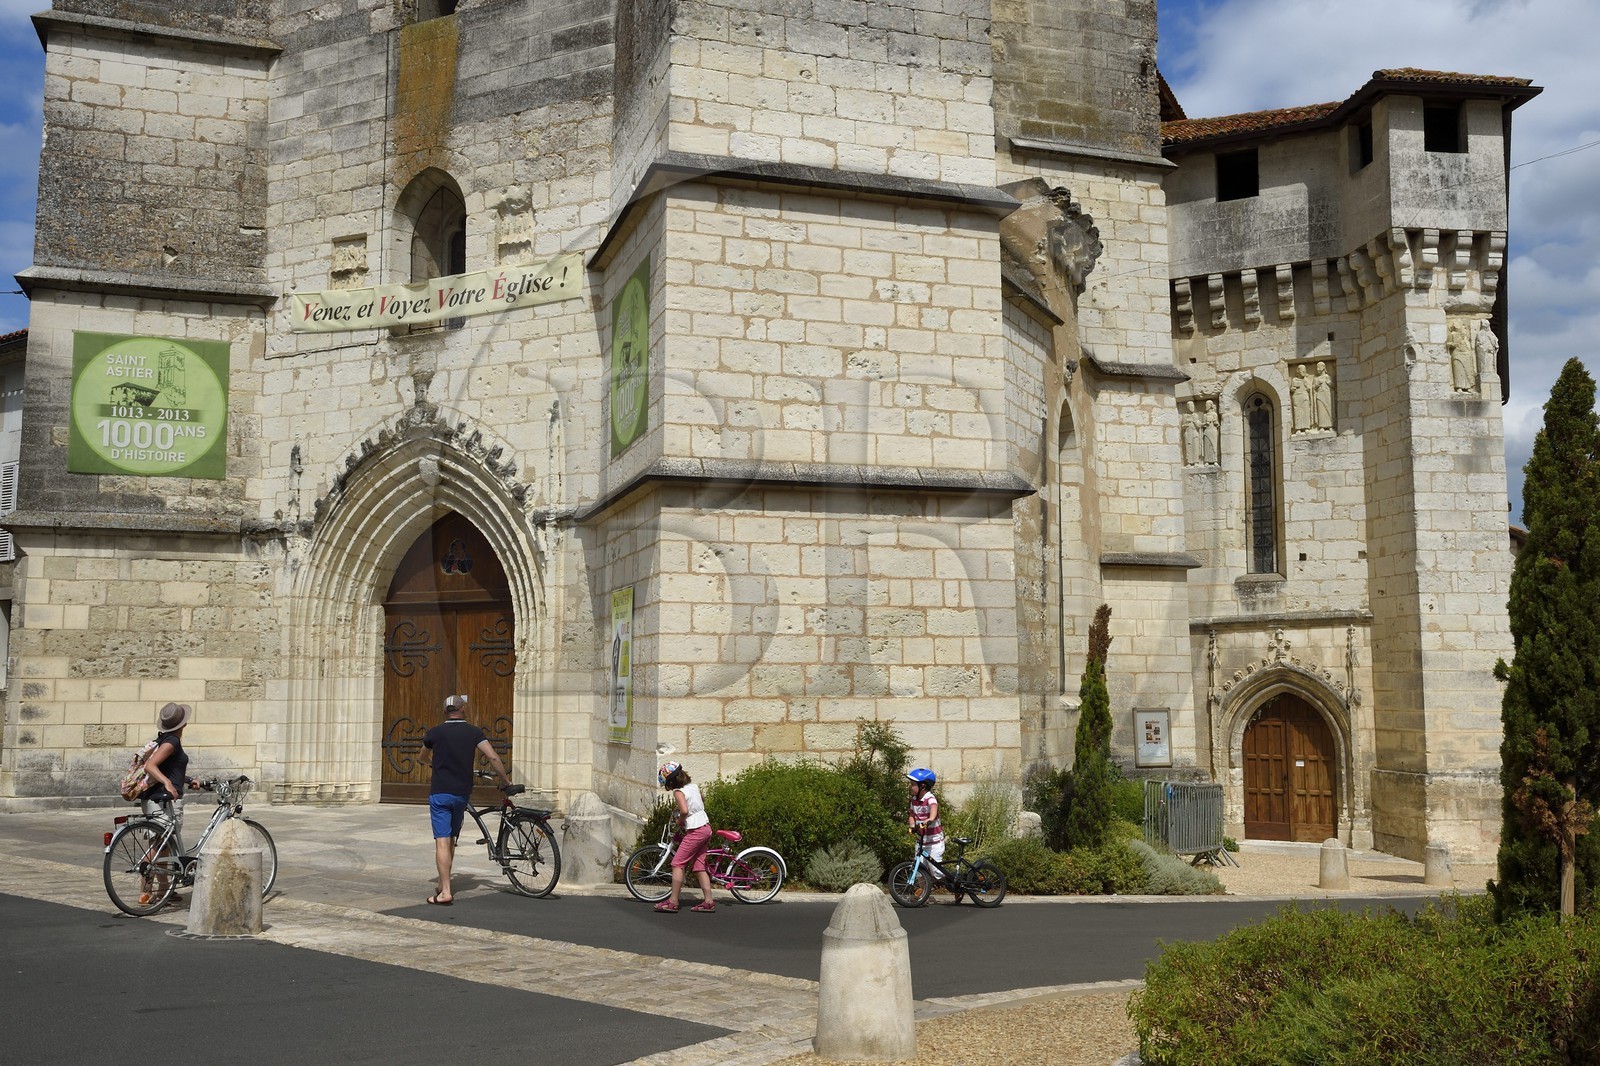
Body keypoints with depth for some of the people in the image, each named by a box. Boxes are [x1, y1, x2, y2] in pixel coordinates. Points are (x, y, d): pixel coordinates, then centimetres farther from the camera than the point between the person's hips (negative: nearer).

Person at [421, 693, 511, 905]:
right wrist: (505, 780, 5)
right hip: (462, 793, 3)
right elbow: (493, 757, -7)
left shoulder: (434, 733, 2)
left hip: (440, 793, -3)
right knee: (451, 840, 17)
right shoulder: (474, 732, 2)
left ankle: (445, 892, -14)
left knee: (442, 842, -8)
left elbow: (424, 758, 22)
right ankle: (444, 885, 25)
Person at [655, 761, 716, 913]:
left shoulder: (678, 792, -13)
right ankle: (708, 901, 10)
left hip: (695, 831, -8)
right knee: (699, 866, 13)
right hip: (706, 828, 8)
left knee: (677, 863, -3)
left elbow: (684, 810, -29)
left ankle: (672, 902, -4)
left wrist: (680, 822, -10)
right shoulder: (694, 786, 11)